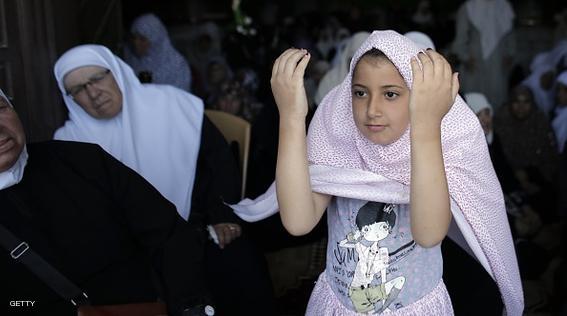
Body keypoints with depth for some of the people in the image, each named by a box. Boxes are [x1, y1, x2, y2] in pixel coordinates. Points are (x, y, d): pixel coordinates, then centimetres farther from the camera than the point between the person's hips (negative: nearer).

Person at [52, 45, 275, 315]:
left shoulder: (169, 103, -3)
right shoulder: (70, 141, -1)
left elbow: (219, 156, 2)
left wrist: (223, 215, -6)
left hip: (197, 226, 0)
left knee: (241, 273, -16)